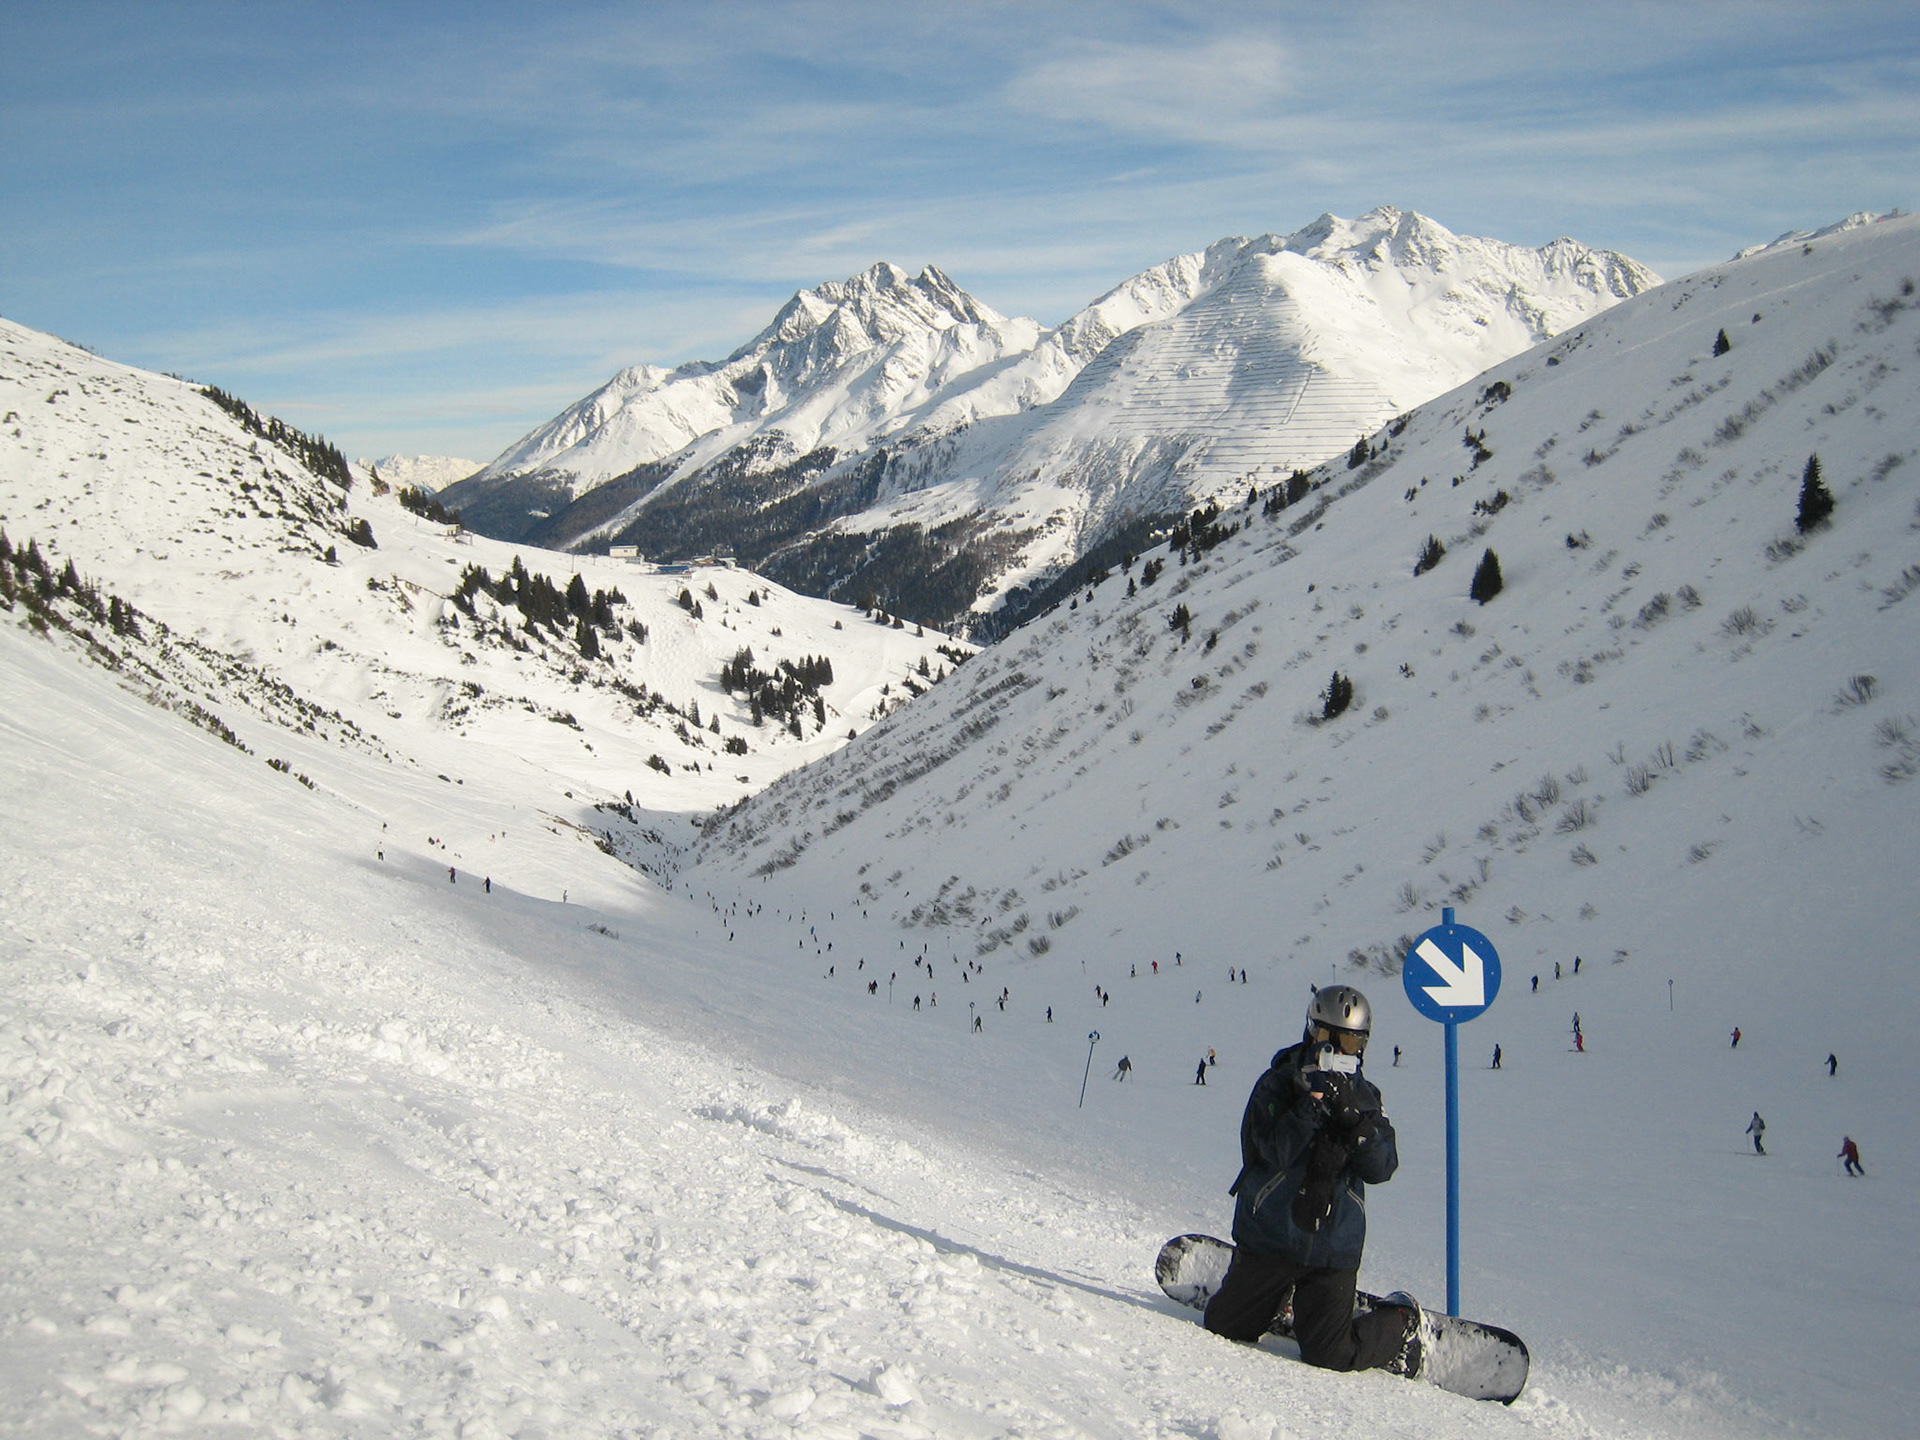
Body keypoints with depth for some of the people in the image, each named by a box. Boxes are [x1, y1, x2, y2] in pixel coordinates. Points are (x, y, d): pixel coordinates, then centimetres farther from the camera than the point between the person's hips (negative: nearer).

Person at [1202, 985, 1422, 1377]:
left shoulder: (1364, 1096, 5)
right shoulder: (1277, 1085, -6)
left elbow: (1381, 1169, -6)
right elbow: (1278, 1152, -20)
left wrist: (1356, 1123, -22)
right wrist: (1314, 1099, -27)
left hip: (1333, 1249, 1)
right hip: (1269, 1237, -1)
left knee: (1329, 1356, -3)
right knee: (1225, 1329, 7)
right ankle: (1276, 1295, 37)